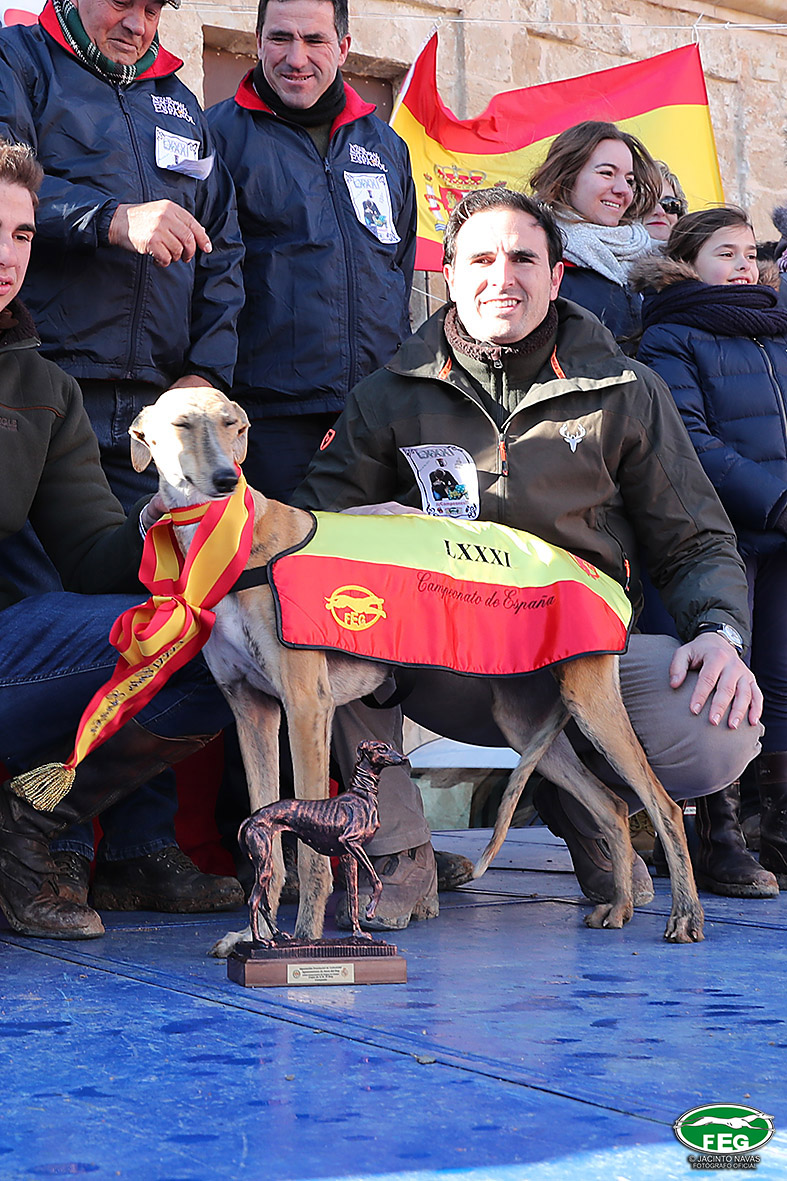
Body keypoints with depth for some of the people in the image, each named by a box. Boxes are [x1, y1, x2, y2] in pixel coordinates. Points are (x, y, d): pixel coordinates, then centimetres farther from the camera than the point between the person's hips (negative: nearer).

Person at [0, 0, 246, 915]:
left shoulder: (179, 105, 26)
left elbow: (222, 253, 22)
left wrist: (205, 371, 7)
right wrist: (114, 219, -20)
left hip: (156, 407, 5)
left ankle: (143, 845, 3)